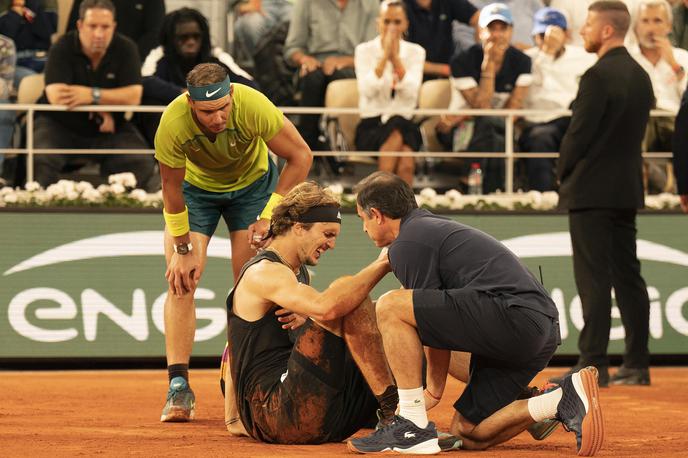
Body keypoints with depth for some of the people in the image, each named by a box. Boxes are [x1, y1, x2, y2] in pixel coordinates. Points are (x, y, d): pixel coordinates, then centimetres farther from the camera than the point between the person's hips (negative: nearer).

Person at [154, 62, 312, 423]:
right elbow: (172, 188, -20)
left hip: (252, 183, 0)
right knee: (180, 281, -13)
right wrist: (182, 250, -15)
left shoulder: (253, 106, -37)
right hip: (195, 187, 0)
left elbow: (300, 156, -24)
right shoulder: (173, 124, -36)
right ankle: (178, 386, -14)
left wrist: (268, 215, -26)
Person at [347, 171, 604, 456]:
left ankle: (413, 429, -13)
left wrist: (434, 391, 9)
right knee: (468, 434, 15)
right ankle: (565, 400, 0)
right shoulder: (438, 227, 30)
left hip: (513, 313, -10)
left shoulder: (407, 244, -1)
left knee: (390, 307, -10)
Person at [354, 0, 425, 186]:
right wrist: (385, 54, -13)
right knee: (396, 134, -37)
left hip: (405, 123, 1)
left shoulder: (415, 52, 9)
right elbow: (368, 91, -13)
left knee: (406, 165, -33)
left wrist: (395, 56, -10)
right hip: (371, 126, -1)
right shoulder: (365, 50, 4)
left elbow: (411, 93, -8)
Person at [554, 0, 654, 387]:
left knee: (595, 281, -7)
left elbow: (579, 133, -16)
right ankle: (637, 365, 11)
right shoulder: (640, 76, 11)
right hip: (628, 189, 8)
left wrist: (564, 174, 1)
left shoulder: (599, 76, -16)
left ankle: (593, 364, -8)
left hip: (592, 192, -8)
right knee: (628, 276, 10)